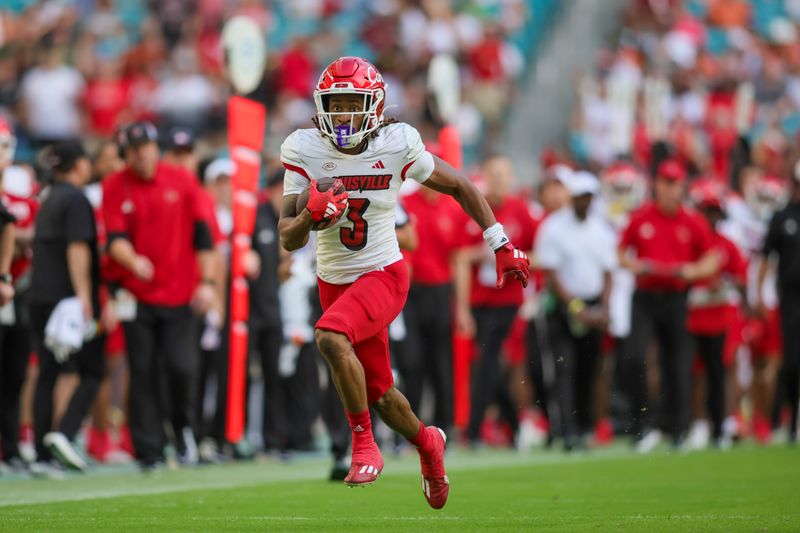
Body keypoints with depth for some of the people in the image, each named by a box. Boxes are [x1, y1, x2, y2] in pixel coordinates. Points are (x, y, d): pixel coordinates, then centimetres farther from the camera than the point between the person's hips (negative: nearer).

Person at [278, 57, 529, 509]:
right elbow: (289, 240, -10)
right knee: (378, 391, 15)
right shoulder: (305, 151, -10)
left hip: (383, 274, -4)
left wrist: (502, 246, 3)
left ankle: (364, 443, -15)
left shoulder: (397, 146, -14)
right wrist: (312, 216, -32)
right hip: (334, 281, 4)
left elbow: (460, 187, 2)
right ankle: (426, 443, 47)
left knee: (331, 337, -32)